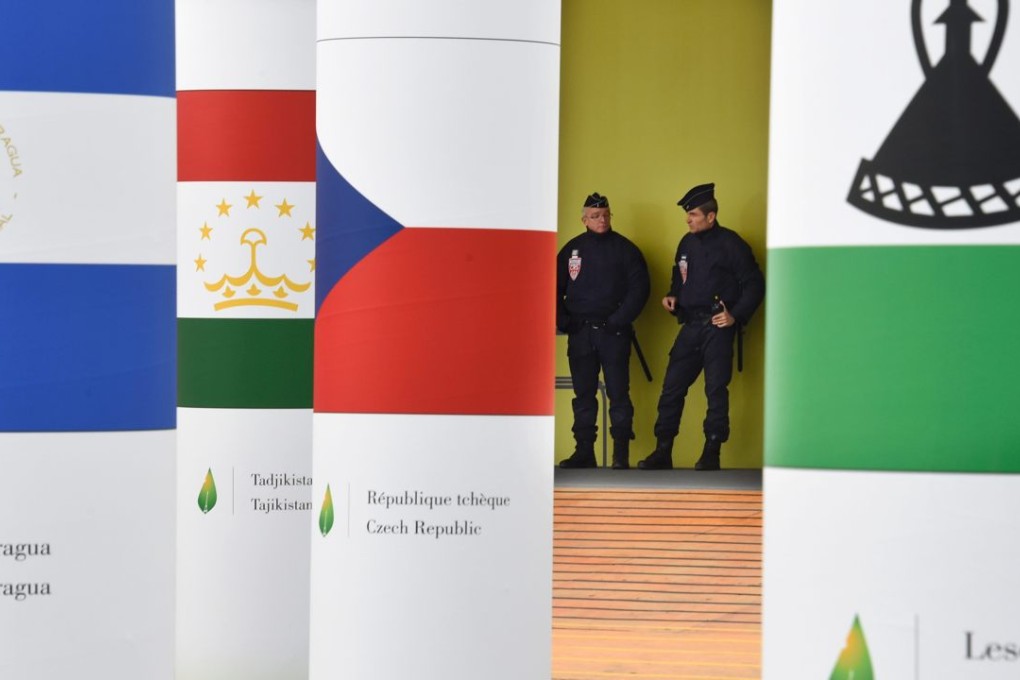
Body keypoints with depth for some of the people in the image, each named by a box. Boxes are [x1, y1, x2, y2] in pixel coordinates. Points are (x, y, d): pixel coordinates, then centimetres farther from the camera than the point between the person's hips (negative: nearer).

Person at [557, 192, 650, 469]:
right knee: (583, 394, 7)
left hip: (613, 332, -3)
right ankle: (584, 451, 13)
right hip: (580, 333, 3)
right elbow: (556, 289, 13)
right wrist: (563, 321, 1)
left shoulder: (624, 249, 1)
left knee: (618, 394, -4)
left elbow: (640, 288, -3)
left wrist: (619, 321, -11)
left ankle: (621, 453, -1)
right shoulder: (572, 249, 9)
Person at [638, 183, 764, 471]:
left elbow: (754, 285, -7)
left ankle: (711, 454, 4)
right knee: (671, 387, 3)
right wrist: (673, 296, 5)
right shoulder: (687, 243, 11)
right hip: (690, 326, 6)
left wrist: (736, 316, -15)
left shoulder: (730, 243, -8)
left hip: (717, 328, -6)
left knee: (716, 390, -3)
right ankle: (662, 452, 9)